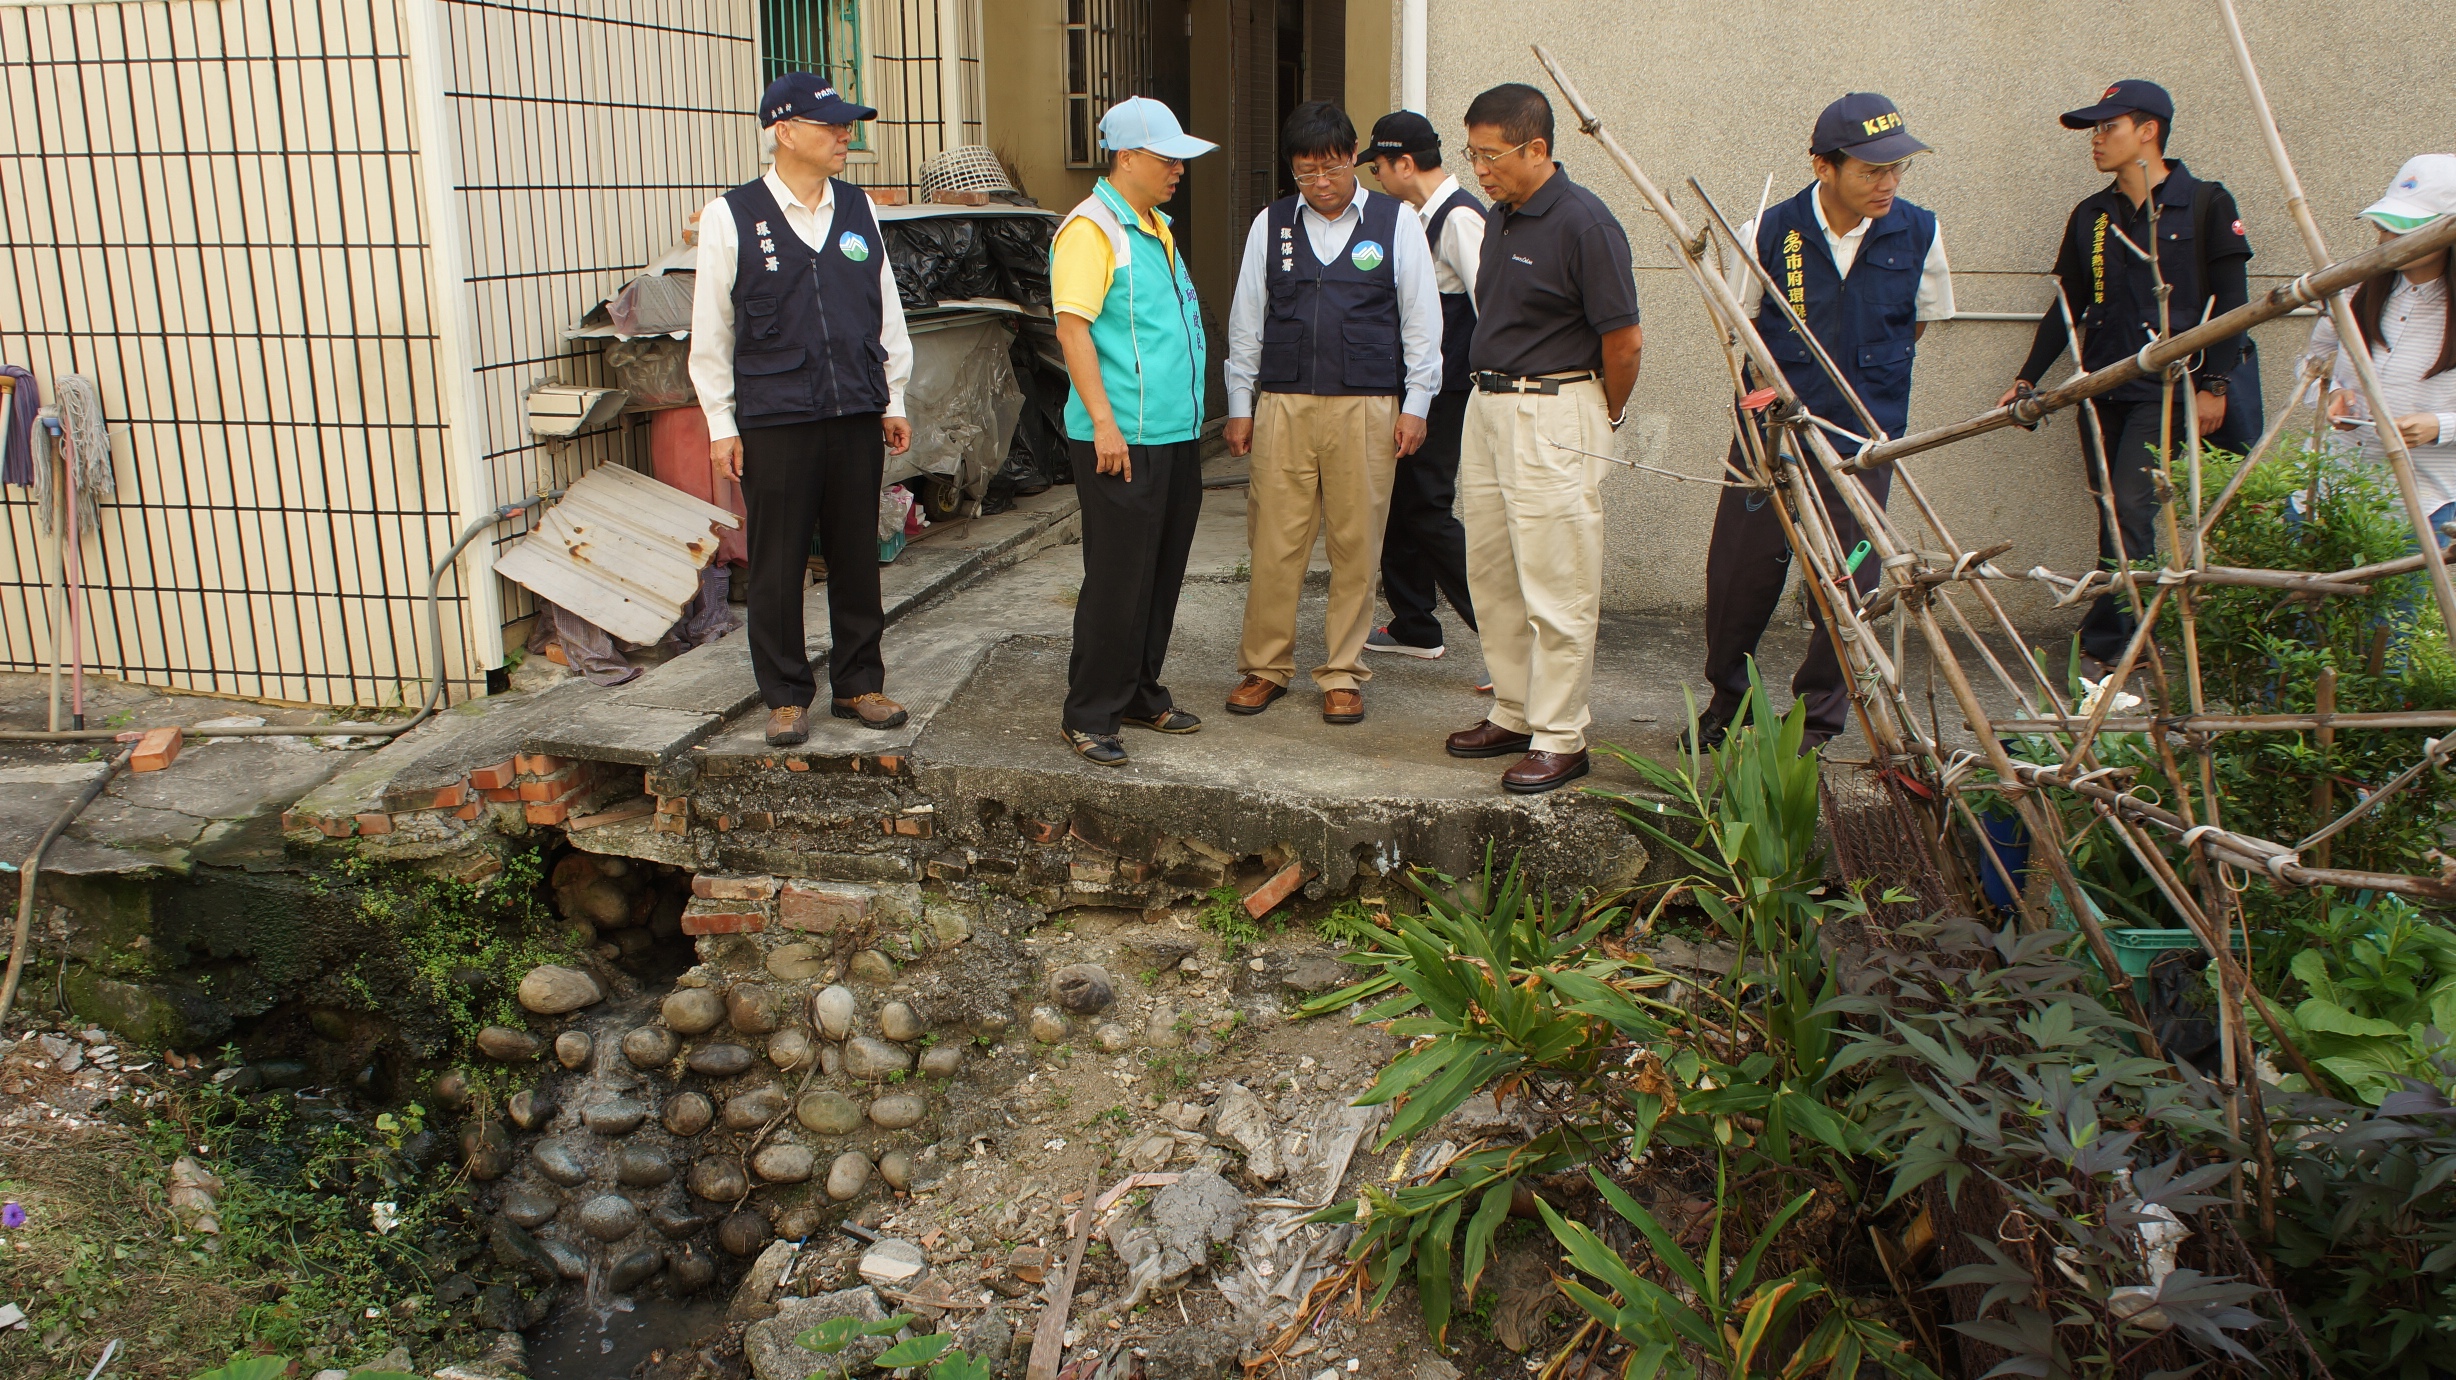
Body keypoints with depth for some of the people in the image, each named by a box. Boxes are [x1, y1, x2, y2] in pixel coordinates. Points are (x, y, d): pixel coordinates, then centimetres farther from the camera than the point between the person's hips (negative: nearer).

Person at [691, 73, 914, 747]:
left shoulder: (858, 209, 10)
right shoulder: (731, 217, -2)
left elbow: (887, 310, 16)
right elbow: (710, 330, 1)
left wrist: (893, 401, 14)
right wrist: (721, 424, -1)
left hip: (857, 417, 4)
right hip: (773, 423, -3)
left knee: (857, 557, 9)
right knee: (778, 565, 3)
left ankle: (858, 684, 23)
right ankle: (786, 697, 16)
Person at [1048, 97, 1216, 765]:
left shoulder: (1156, 226, 18)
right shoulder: (1091, 228, -11)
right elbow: (1073, 327, -18)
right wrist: (1104, 423, -22)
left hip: (1176, 435, 9)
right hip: (1122, 440, -9)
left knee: (1161, 575, 14)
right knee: (1117, 580, -4)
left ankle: (1141, 695, 26)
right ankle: (1089, 716, 7)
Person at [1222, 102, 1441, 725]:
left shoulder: (1397, 224, 4)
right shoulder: (1270, 225, 8)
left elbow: (1421, 320, 6)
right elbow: (1246, 320, 13)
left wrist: (1415, 406, 1)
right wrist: (1240, 405, 10)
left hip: (1366, 408, -1)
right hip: (1283, 405, 1)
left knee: (1356, 545, 3)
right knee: (1274, 542, 1)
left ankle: (1342, 674, 15)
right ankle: (1265, 667, 15)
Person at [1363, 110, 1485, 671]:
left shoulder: (1459, 217, -15)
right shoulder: (1425, 216, 14)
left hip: (1447, 393, -9)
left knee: (1428, 510, -10)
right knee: (1401, 502, 14)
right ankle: (1413, 628, 27)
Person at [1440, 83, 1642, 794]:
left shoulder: (1584, 223, -15)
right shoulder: (1501, 217, 11)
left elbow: (1624, 340, -13)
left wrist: (1607, 417, 1)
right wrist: (1494, 396, 18)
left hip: (1554, 415, -9)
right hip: (1488, 406, 9)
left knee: (1556, 586, -4)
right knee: (1491, 574, 13)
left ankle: (1560, 737, 5)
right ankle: (1514, 714, 26)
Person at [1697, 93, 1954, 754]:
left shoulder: (1919, 234, -4)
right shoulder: (1769, 233, -8)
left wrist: (1871, 379, 13)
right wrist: (1774, 386, 5)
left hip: (1863, 439, 1)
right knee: (1739, 573, 4)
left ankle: (1819, 717, 20)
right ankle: (1725, 699, 26)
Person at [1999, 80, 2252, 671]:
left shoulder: (2206, 204, -1)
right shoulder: (2090, 216, 13)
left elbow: (2230, 301, -2)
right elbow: (2068, 305, 17)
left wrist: (2214, 383, -9)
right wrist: (2028, 378, 11)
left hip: (2165, 387, -5)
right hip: (2101, 389, 5)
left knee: (2131, 511, -14)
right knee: (2111, 516, 6)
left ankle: (2101, 644, -12)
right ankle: (2128, 640, 13)